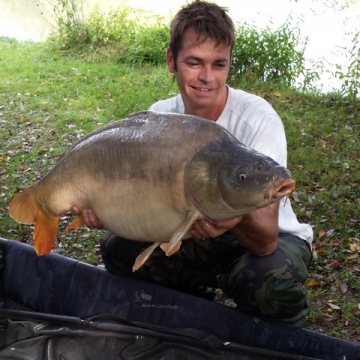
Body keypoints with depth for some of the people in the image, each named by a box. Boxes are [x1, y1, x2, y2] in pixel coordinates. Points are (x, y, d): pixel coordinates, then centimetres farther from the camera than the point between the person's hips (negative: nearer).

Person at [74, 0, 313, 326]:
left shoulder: (259, 119, -27)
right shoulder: (159, 118, -12)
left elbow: (266, 241, -33)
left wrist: (238, 219, -56)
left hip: (275, 237, -4)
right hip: (195, 231, 4)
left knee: (270, 281, -37)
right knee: (118, 249, -16)